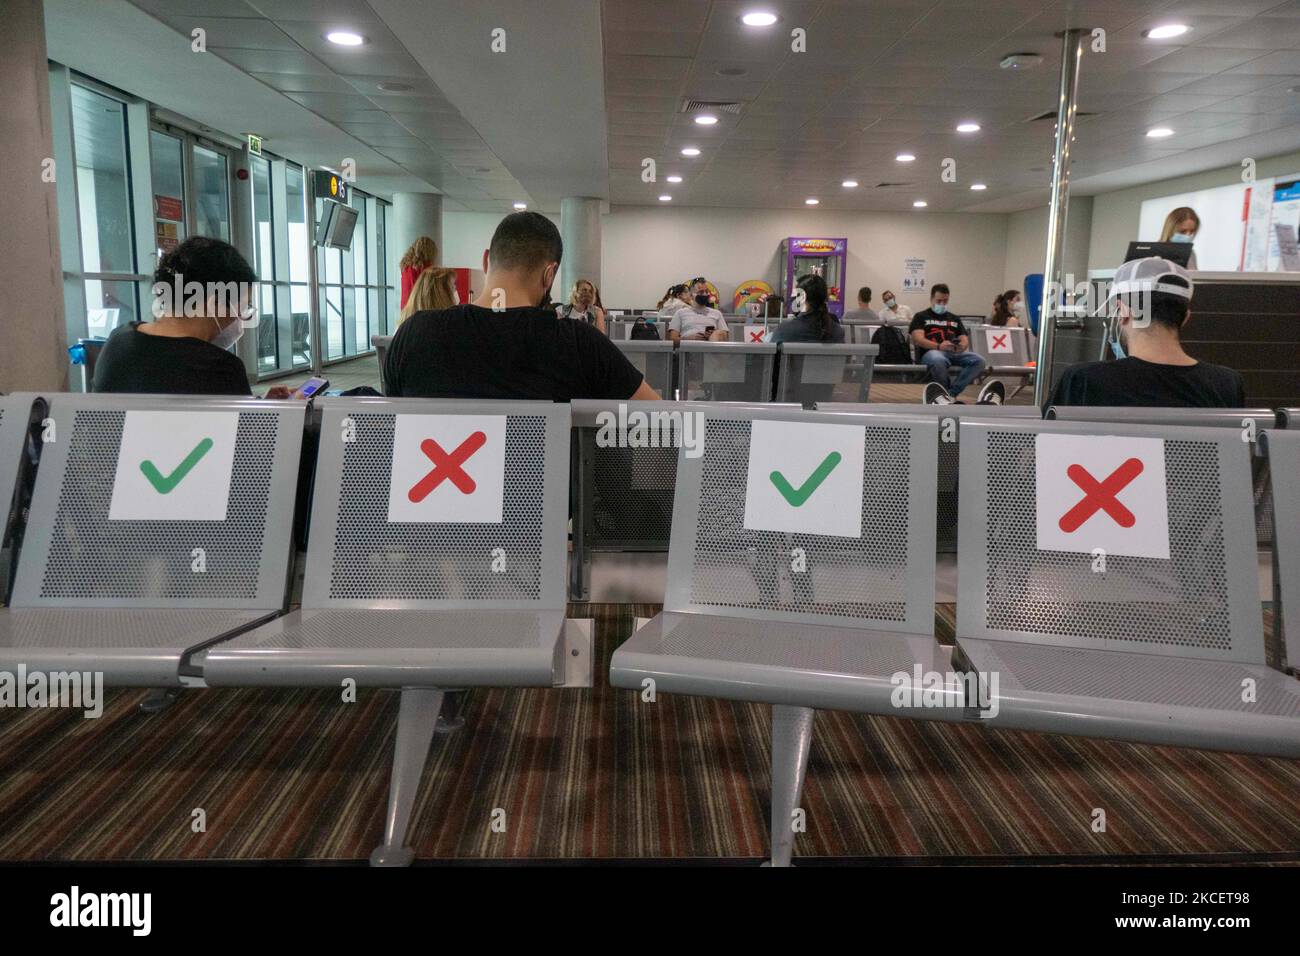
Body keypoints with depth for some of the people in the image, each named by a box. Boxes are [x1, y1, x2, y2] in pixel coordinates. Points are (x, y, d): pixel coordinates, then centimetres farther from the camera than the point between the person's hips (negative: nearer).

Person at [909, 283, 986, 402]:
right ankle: (942, 394, -24)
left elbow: (965, 340, 20)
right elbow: (918, 340, 0)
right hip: (931, 352, -5)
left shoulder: (954, 319, 30)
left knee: (978, 361, -27)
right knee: (938, 360, -43)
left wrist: (961, 346, -8)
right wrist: (939, 346, -18)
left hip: (956, 353, 5)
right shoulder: (921, 316, 17)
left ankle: (950, 394, -34)